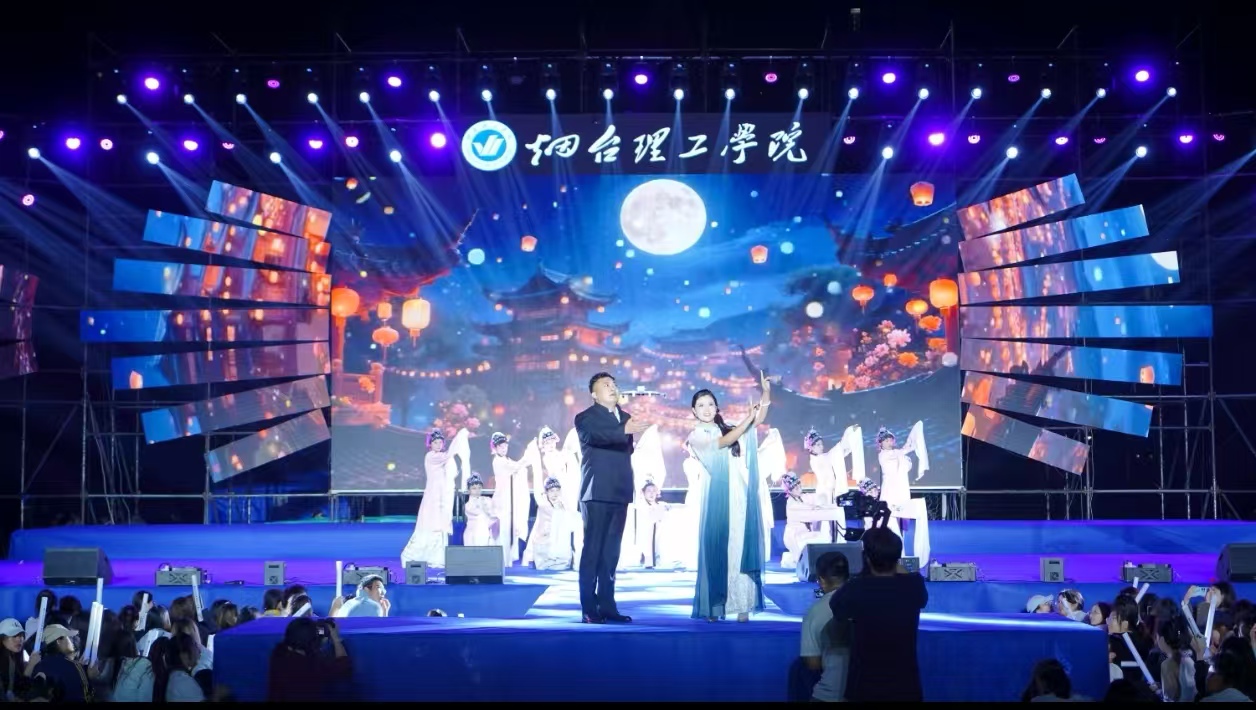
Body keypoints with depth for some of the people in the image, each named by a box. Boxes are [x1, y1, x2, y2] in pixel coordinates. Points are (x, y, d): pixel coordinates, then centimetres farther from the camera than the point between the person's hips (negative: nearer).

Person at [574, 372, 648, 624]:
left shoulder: (625, 417, 18)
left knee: (611, 552, 7)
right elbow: (597, 436, -24)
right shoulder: (585, 418, -2)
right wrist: (625, 430, -40)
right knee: (592, 551, -6)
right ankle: (589, 609, -5)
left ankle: (607, 606, 10)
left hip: (619, 493, 6)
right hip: (596, 493, -6)